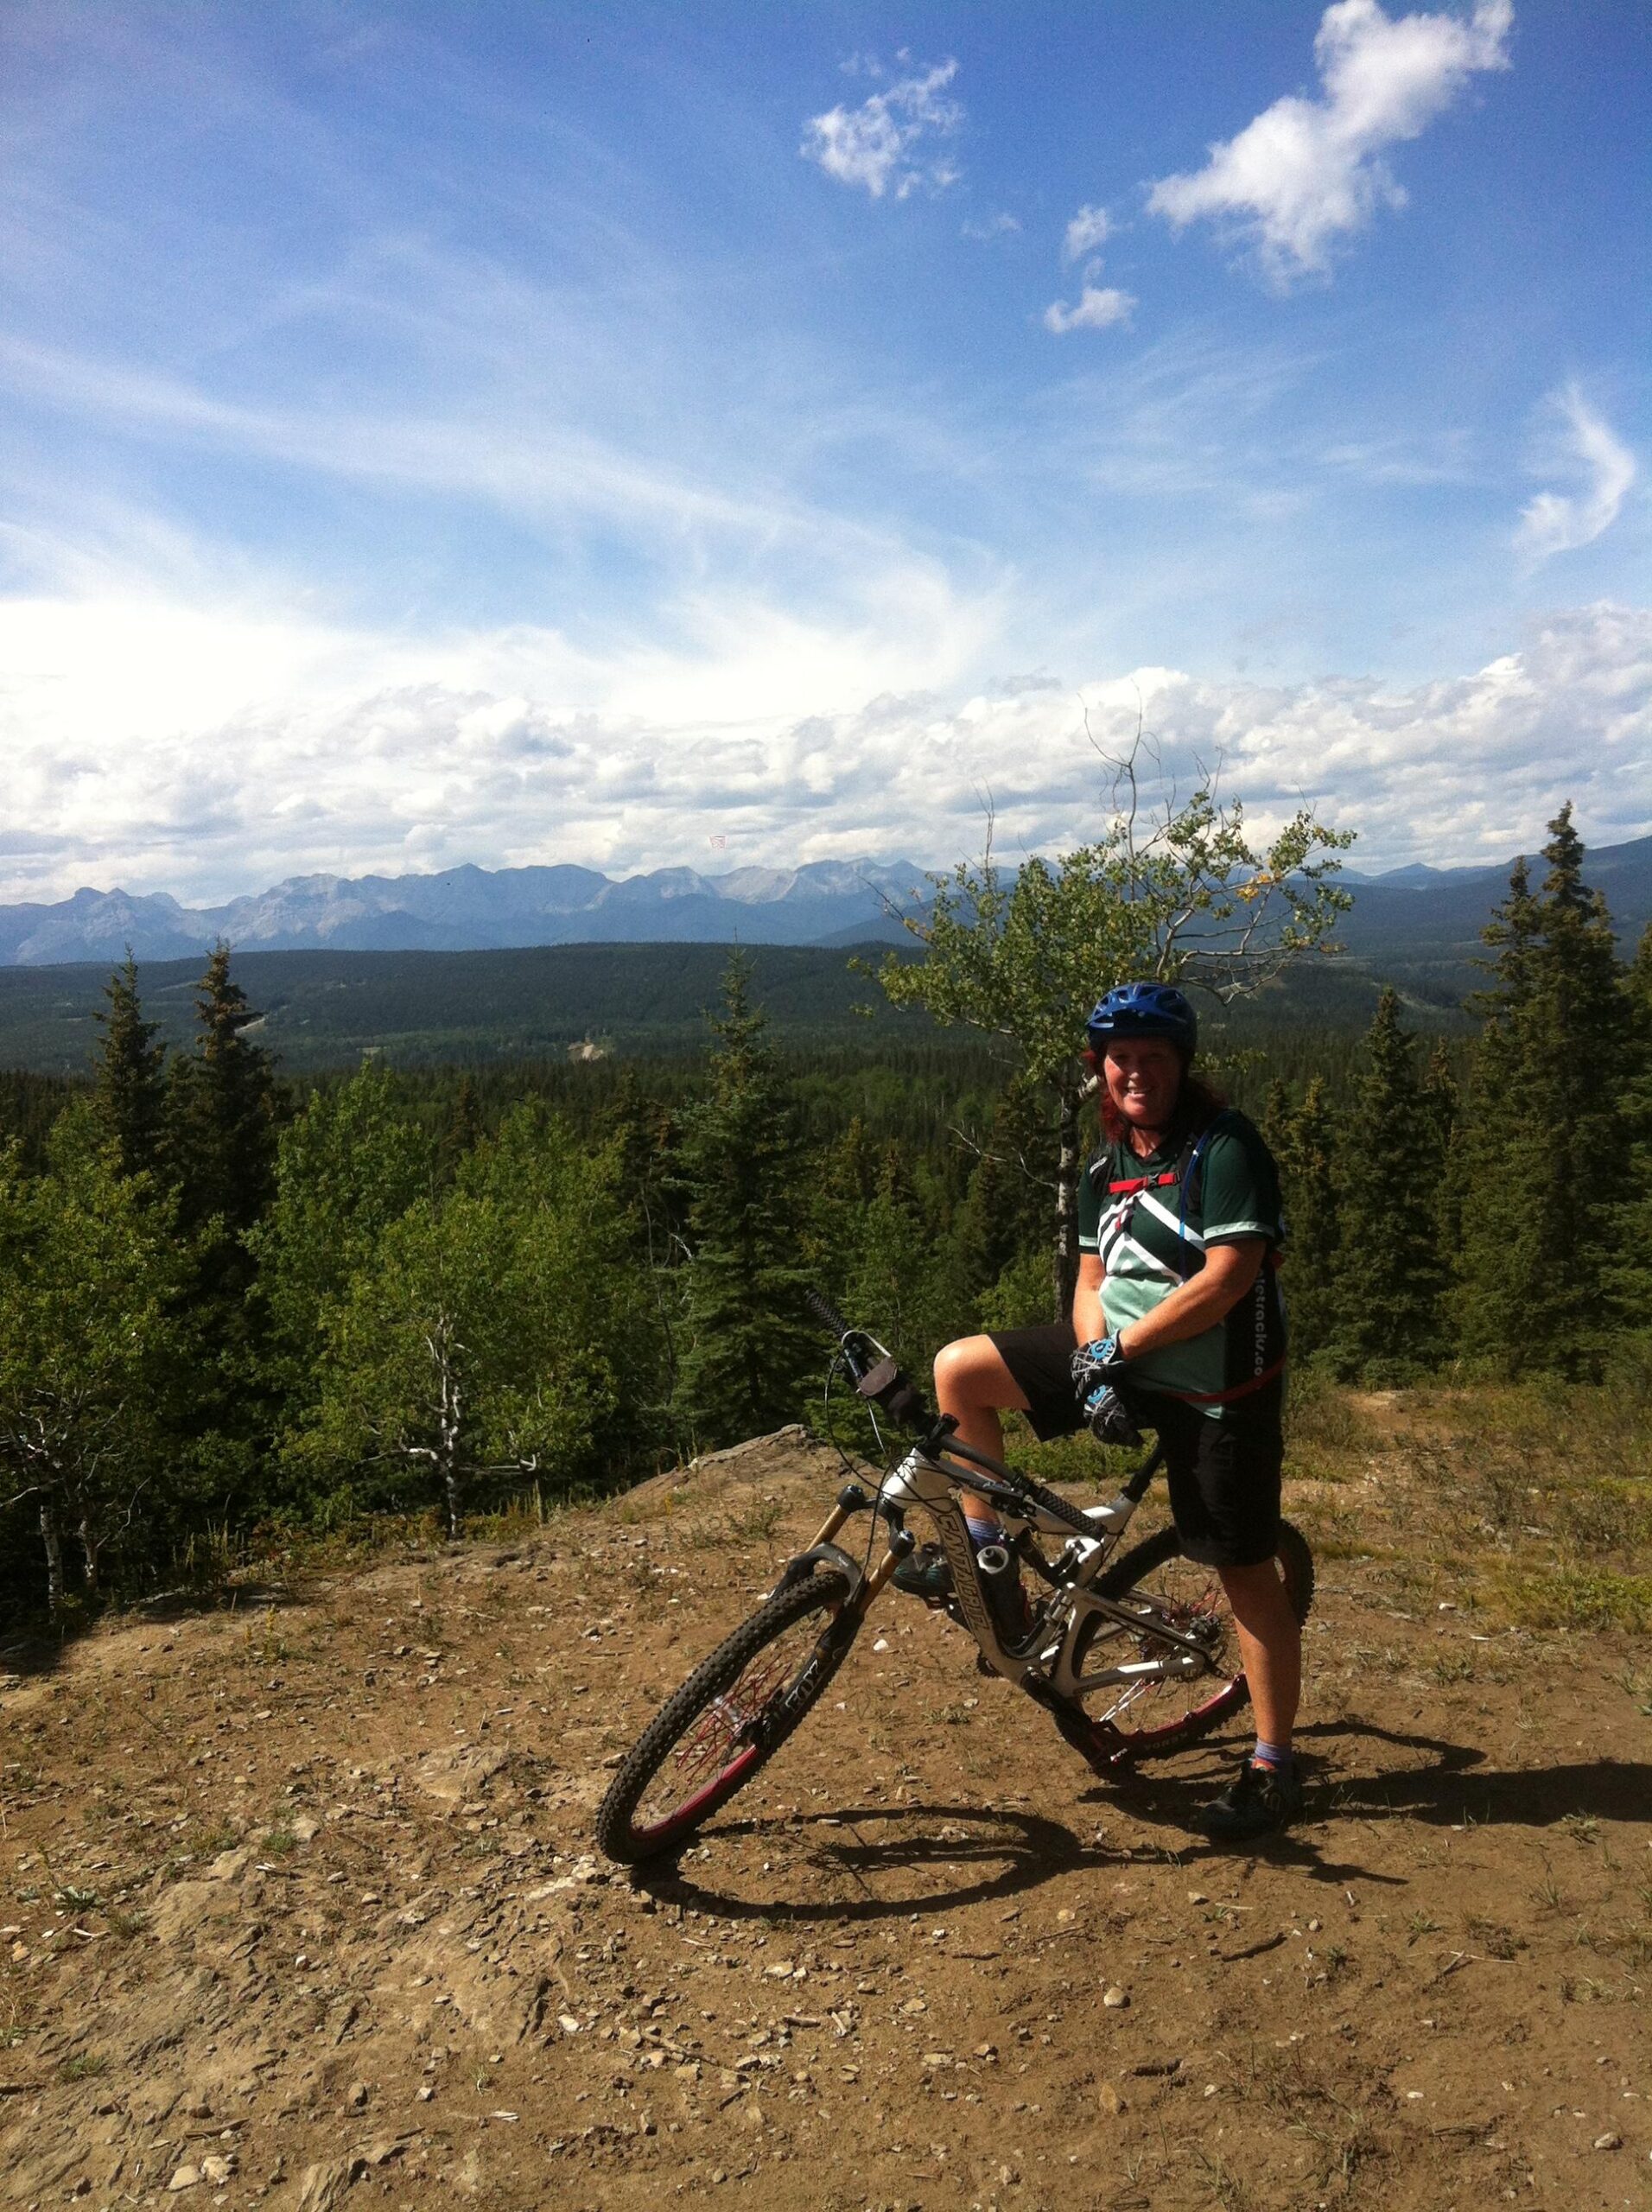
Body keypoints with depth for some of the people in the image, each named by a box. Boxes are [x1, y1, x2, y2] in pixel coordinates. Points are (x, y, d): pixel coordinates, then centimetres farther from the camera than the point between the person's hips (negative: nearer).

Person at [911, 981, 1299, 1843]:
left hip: (1216, 1387, -6)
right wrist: (1095, 1365, -11)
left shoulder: (1226, 1147, -15)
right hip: (1124, 1356, 7)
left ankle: (1273, 1768, 22)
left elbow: (1229, 1278, -23)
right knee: (960, 1370, -7)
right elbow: (1092, 1284, 8)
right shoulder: (1106, 1167, 7)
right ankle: (986, 1553, 8)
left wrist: (1119, 1344, -21)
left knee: (1245, 1573, 3)